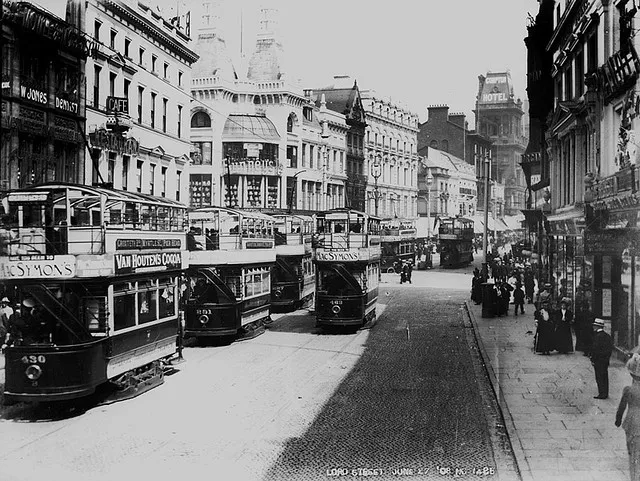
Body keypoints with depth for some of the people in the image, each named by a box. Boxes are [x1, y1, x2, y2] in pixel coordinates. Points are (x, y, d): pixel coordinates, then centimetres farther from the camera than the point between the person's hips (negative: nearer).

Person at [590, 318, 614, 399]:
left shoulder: (598, 336, -18)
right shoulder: (607, 335, 9)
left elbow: (595, 348, -20)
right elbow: (610, 348, 14)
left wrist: (593, 359, -13)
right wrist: (607, 357, 18)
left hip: (599, 360, -9)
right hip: (606, 360, 9)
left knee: (600, 378, -2)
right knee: (605, 377, 14)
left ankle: (602, 394, 1)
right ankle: (605, 393, 21)